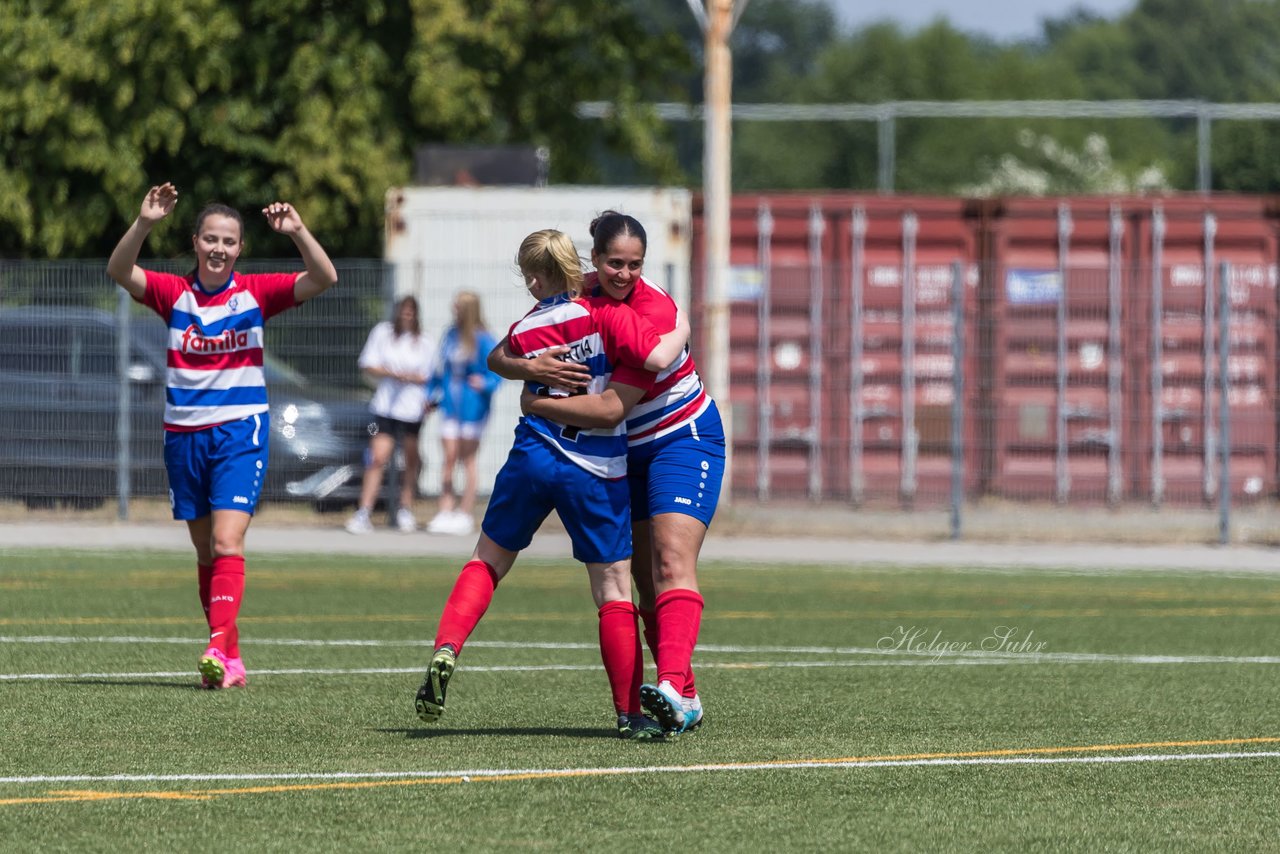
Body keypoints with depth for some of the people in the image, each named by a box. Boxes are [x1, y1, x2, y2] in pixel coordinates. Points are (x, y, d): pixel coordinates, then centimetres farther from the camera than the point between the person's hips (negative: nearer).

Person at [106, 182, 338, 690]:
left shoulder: (256, 293, -1)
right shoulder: (174, 294, 1)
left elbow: (324, 279, -11)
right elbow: (119, 271, -14)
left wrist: (297, 232, -26)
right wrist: (144, 223, -29)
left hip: (240, 433, -3)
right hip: (184, 434, 3)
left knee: (226, 543, -17)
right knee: (205, 552, 8)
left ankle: (220, 650, -25)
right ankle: (230, 660, 16)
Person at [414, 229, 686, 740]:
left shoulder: (521, 334, 0)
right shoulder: (604, 314, -10)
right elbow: (656, 358, -19)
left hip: (533, 458, 2)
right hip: (597, 473, -2)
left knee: (489, 559, 21)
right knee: (614, 587, 7)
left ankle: (445, 651, 1)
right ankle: (629, 713, 6)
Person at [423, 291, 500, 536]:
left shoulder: (482, 340, -11)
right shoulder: (451, 335, 6)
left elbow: (496, 371, -10)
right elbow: (440, 368, 15)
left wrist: (485, 384, -29)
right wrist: (431, 394, 14)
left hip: (472, 405, -4)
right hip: (450, 404, 4)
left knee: (467, 459, 3)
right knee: (449, 458, 1)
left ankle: (466, 515, 10)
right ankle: (445, 513, 3)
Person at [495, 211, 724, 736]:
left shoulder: (656, 312, -24)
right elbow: (499, 357, -9)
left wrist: (539, 404, -28)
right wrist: (528, 367, -32)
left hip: (684, 440, -7)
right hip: (628, 453, 7)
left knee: (672, 560, -23)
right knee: (647, 580, 3)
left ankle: (672, 687, -38)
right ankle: (686, 702, 7)